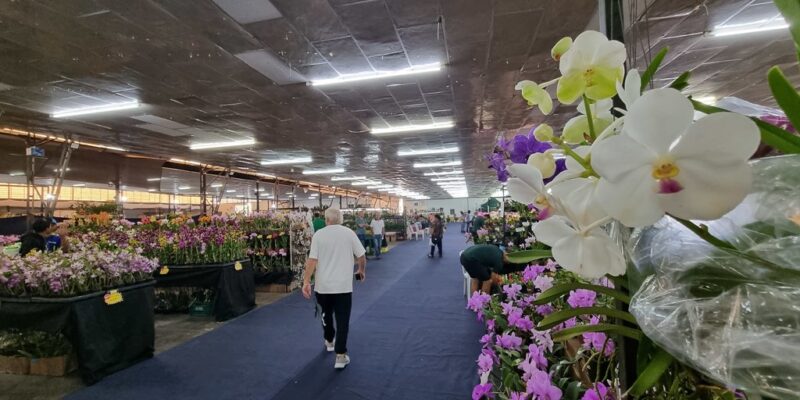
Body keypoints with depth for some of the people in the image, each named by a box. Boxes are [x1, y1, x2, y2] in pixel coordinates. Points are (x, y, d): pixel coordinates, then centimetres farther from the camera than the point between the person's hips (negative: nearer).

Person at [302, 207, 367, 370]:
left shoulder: (318, 234, -4)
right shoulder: (349, 233, -3)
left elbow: (312, 260, -11)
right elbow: (361, 256, 0)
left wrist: (306, 281, -8)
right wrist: (362, 271, 18)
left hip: (323, 285, 2)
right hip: (343, 285, -1)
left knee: (326, 314, 24)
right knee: (342, 320, 4)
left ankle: (329, 341, 43)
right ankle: (340, 356, 4)